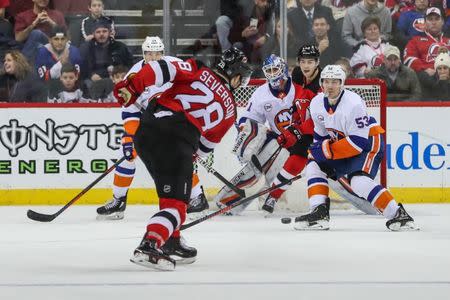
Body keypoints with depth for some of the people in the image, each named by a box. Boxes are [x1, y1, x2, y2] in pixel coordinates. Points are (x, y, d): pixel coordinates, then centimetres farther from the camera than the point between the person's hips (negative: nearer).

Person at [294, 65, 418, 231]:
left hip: (369, 143, -9)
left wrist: (328, 150, -28)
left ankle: (397, 214, -26)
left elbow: (360, 141, -30)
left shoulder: (353, 104, -28)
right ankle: (319, 212, -6)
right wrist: (317, 150, -4)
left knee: (359, 182, -29)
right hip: (340, 145, 9)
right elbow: (321, 134, 12)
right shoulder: (316, 104, -4)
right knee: (314, 167, -2)